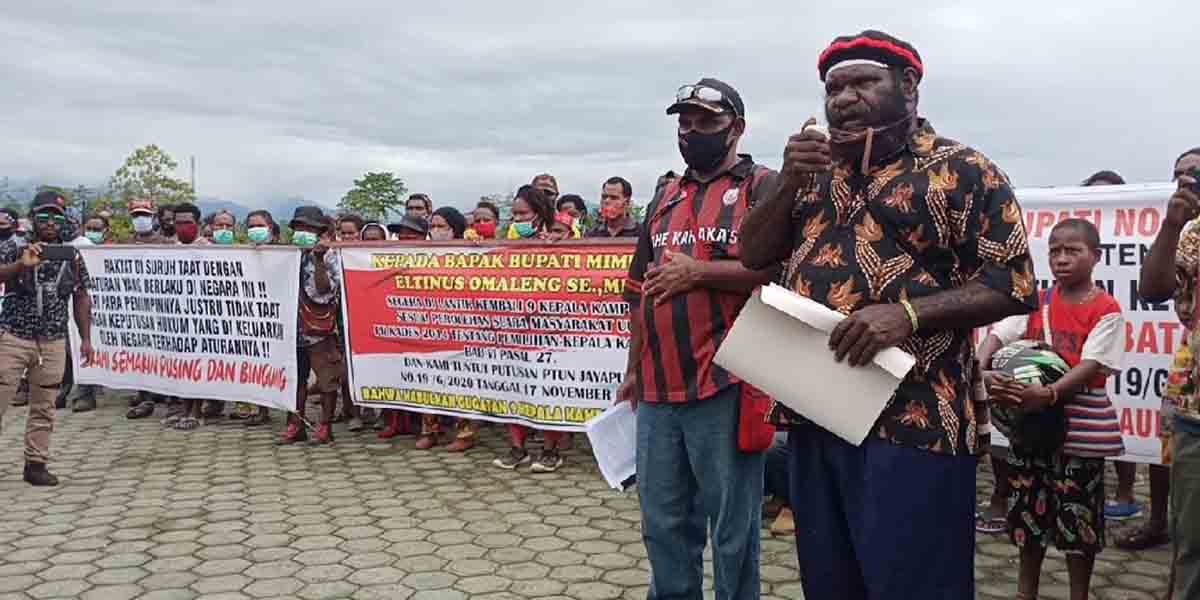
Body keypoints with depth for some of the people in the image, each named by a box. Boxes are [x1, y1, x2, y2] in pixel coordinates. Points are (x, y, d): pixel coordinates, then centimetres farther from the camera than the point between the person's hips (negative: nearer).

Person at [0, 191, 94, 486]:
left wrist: (86, 338, 6)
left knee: (44, 408, 6)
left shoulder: (72, 255, 6)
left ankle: (36, 464, 14)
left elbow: (81, 298, 10)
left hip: (53, 343, 2)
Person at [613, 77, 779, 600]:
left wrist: (697, 271, -14)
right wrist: (634, 370, 20)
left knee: (732, 525, 6)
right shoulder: (665, 199, 19)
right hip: (658, 389, 6)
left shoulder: (762, 187, -1)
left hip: (725, 387, -6)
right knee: (663, 522, 16)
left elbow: (782, 268, -16)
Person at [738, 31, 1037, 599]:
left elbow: (1013, 284, -8)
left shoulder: (962, 170, -3)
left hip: (911, 423, -6)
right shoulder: (816, 170, 15)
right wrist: (788, 184, -5)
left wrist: (908, 313, -22)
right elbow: (752, 254, 12)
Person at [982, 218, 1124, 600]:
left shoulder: (1106, 310, -8)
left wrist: (1048, 394, -32)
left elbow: (1092, 365, -17)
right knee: (1029, 507, 14)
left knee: (1077, 514, 6)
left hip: (1080, 425, -4)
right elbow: (998, 334, -5)